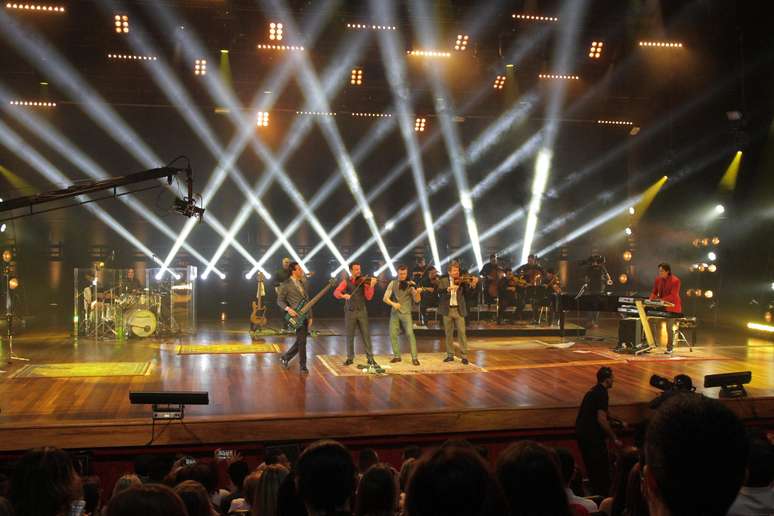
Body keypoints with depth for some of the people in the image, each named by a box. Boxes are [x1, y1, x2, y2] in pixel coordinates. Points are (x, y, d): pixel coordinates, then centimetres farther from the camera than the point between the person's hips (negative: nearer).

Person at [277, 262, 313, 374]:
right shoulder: (286, 285, -6)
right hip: (296, 316, -7)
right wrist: (288, 309, -22)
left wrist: (310, 316, 13)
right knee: (302, 341, -9)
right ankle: (302, 366, 1)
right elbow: (280, 300, -4)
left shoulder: (303, 282, 14)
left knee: (300, 341, 10)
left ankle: (285, 357, 29)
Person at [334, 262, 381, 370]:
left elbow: (368, 297, -8)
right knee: (350, 336, 7)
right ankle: (350, 358, 20)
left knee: (366, 335, -1)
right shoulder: (346, 282, 2)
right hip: (350, 312, 0)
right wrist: (343, 295, -31)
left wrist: (371, 286, -23)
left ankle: (370, 358, 3)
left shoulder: (364, 281, 2)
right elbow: (336, 292, -11)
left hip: (362, 311, 0)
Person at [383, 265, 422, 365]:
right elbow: (385, 298, -3)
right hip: (394, 312, 2)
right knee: (393, 334, 1)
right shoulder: (393, 283, 2)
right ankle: (396, 356, 16)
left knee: (410, 333, -13)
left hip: (406, 313, -2)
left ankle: (414, 358, -10)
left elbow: (416, 300, -10)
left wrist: (418, 293, -31)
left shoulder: (410, 285, -4)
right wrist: (393, 303, -22)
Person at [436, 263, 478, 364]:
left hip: (459, 310, -1)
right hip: (447, 310, 1)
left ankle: (464, 356, 1)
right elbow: (440, 291, -13)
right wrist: (449, 289, -32)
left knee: (462, 332, -4)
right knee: (448, 333, 9)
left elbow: (466, 290, -14)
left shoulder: (461, 281, 2)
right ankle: (450, 355, 18)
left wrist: (472, 284, -34)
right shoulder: (443, 281, 3)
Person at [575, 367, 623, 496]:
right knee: (602, 466, -1)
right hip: (592, 436, -9)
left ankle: (595, 493, 25)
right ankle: (603, 496, 3)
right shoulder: (602, 393, -15)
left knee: (591, 466, 17)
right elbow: (601, 419, -22)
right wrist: (614, 439, -16)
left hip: (582, 432, 9)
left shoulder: (593, 391, 14)